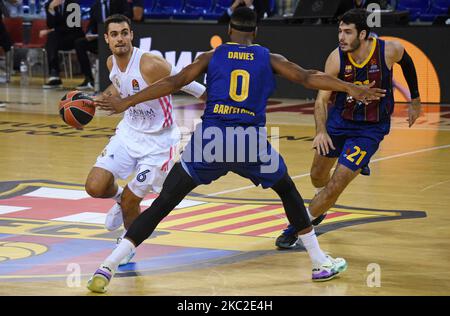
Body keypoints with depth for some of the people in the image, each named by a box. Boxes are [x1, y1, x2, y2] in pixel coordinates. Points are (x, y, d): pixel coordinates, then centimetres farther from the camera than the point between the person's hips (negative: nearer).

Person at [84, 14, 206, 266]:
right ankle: (120, 198, 28)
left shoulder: (150, 65, -27)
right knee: (95, 188, -8)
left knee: (130, 200, -3)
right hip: (129, 132, 6)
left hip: (158, 141, -6)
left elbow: (191, 86, -19)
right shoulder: (112, 63, -3)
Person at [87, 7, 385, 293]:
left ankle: (108, 266, -8)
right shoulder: (269, 58, 12)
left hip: (210, 141, 0)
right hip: (252, 144, 0)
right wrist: (352, 88, 11)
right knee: (289, 193, 27)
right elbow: (307, 78, 5)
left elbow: (174, 83, 4)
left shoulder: (212, 56, 12)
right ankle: (321, 263, 28)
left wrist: (126, 102, 6)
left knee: (161, 205, 2)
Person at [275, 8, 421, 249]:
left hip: (371, 128, -3)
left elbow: (407, 63, 4)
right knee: (318, 176, 19)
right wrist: (321, 132, -37)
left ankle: (296, 229, 1)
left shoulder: (390, 50, -21)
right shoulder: (336, 58, -19)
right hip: (340, 119, 3)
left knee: (337, 184, -13)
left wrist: (415, 100, 14)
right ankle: (320, 207, 55)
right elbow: (322, 98, -20)